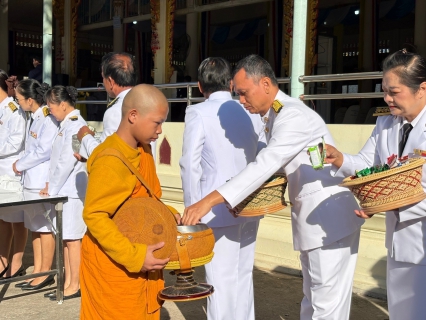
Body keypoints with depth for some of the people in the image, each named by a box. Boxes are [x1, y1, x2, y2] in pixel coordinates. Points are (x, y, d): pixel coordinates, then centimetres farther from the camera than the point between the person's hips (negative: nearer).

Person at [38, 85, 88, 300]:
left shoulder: (75, 125, -14)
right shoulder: (65, 125, 14)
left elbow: (67, 161, -18)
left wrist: (52, 188, -11)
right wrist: (51, 184, 8)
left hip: (71, 191, -9)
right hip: (63, 190, 9)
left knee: (72, 238, -2)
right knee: (65, 238, 12)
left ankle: (75, 285, 7)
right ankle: (68, 282, 21)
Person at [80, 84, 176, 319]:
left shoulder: (144, 151, 5)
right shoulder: (110, 160, -23)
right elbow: (94, 216, -24)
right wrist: (133, 256, -26)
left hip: (142, 261, 8)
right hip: (114, 264, -8)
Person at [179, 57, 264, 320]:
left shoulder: (198, 113, -8)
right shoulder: (252, 112, 7)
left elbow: (190, 164, -10)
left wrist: (193, 208, -3)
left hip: (219, 208, -5)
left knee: (221, 279, 2)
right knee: (243, 275, 17)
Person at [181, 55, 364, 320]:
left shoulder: (292, 115, -20)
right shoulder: (273, 116, 10)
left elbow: (264, 166, -28)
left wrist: (208, 201, -30)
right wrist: (260, 192, -3)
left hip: (329, 219, -10)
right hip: (311, 219, 10)